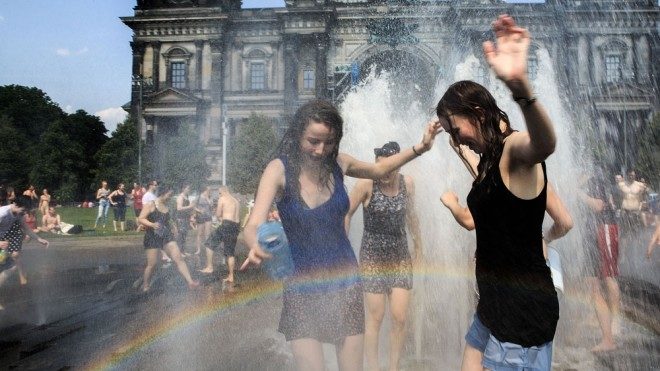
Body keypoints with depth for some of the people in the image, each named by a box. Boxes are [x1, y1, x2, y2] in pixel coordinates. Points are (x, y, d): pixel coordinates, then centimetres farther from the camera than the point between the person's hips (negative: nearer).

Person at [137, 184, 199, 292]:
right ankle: (145, 285, 24)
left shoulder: (166, 207, 13)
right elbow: (140, 219, -13)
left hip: (167, 236, 5)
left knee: (179, 259, -7)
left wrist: (172, 226, 12)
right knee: (152, 264, 0)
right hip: (152, 237, -5)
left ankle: (190, 282, -10)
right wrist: (152, 224, -28)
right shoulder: (150, 205, -7)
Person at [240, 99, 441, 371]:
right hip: (302, 286, -3)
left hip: (346, 282, 3)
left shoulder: (337, 163, -2)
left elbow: (379, 169, 18)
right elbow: (254, 226, -24)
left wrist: (420, 148, 9)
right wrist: (256, 248, -47)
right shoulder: (279, 170, -14)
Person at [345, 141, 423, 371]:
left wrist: (418, 246, 19)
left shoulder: (407, 183, 0)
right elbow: (346, 213, -6)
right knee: (375, 318, 0)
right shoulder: (366, 183, -12)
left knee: (400, 318, 1)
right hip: (373, 257, -3)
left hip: (400, 257, 4)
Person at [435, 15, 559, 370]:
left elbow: (545, 144, -42)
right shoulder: (489, 161, 11)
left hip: (524, 306, -9)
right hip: (494, 301, 9)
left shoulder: (514, 149, -17)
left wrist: (520, 85, -61)